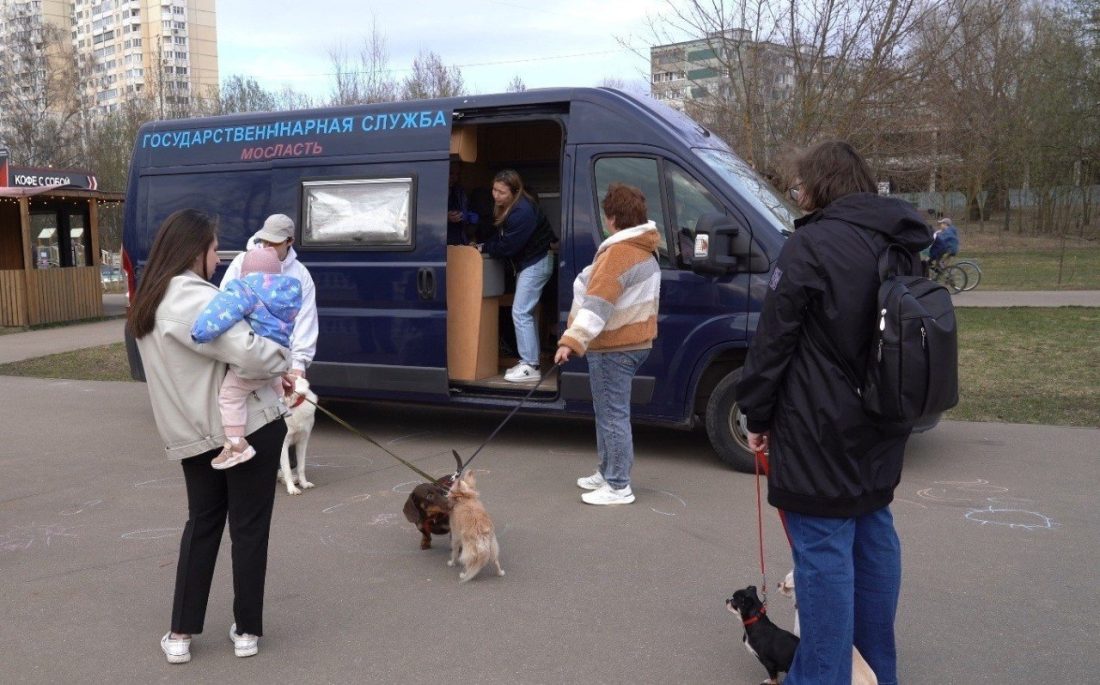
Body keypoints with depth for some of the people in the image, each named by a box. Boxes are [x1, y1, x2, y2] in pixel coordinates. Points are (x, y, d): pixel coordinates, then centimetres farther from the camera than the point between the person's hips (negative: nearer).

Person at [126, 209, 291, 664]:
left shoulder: (148, 304, 10)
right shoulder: (194, 297, -19)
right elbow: (248, 354, -28)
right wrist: (283, 360, -9)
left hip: (191, 434, 8)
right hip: (247, 425, -8)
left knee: (202, 524, 19)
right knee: (249, 528, 6)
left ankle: (180, 634, 19)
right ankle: (246, 631, 17)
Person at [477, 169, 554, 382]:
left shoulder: (522, 213, -27)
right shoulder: (505, 207, 3)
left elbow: (508, 246, -23)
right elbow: (501, 236, 12)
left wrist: (484, 247, -10)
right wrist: (483, 245, -3)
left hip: (536, 264, -10)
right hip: (527, 262, 10)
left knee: (520, 313, -11)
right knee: (526, 312, 14)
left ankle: (530, 367, -8)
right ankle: (529, 361, 21)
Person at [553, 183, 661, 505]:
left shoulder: (619, 253, -20)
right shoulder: (644, 248, 14)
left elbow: (597, 303, -29)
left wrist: (572, 341, -33)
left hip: (614, 347, -11)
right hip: (634, 340, 11)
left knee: (612, 415, -5)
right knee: (609, 411, 20)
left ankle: (618, 487, 1)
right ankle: (607, 473, 31)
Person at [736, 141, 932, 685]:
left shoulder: (812, 245, -16)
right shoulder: (900, 246, 10)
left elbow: (774, 339, -15)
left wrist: (757, 415, -6)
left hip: (823, 427, -8)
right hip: (882, 424, 9)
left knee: (823, 548, -2)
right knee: (873, 533, 19)